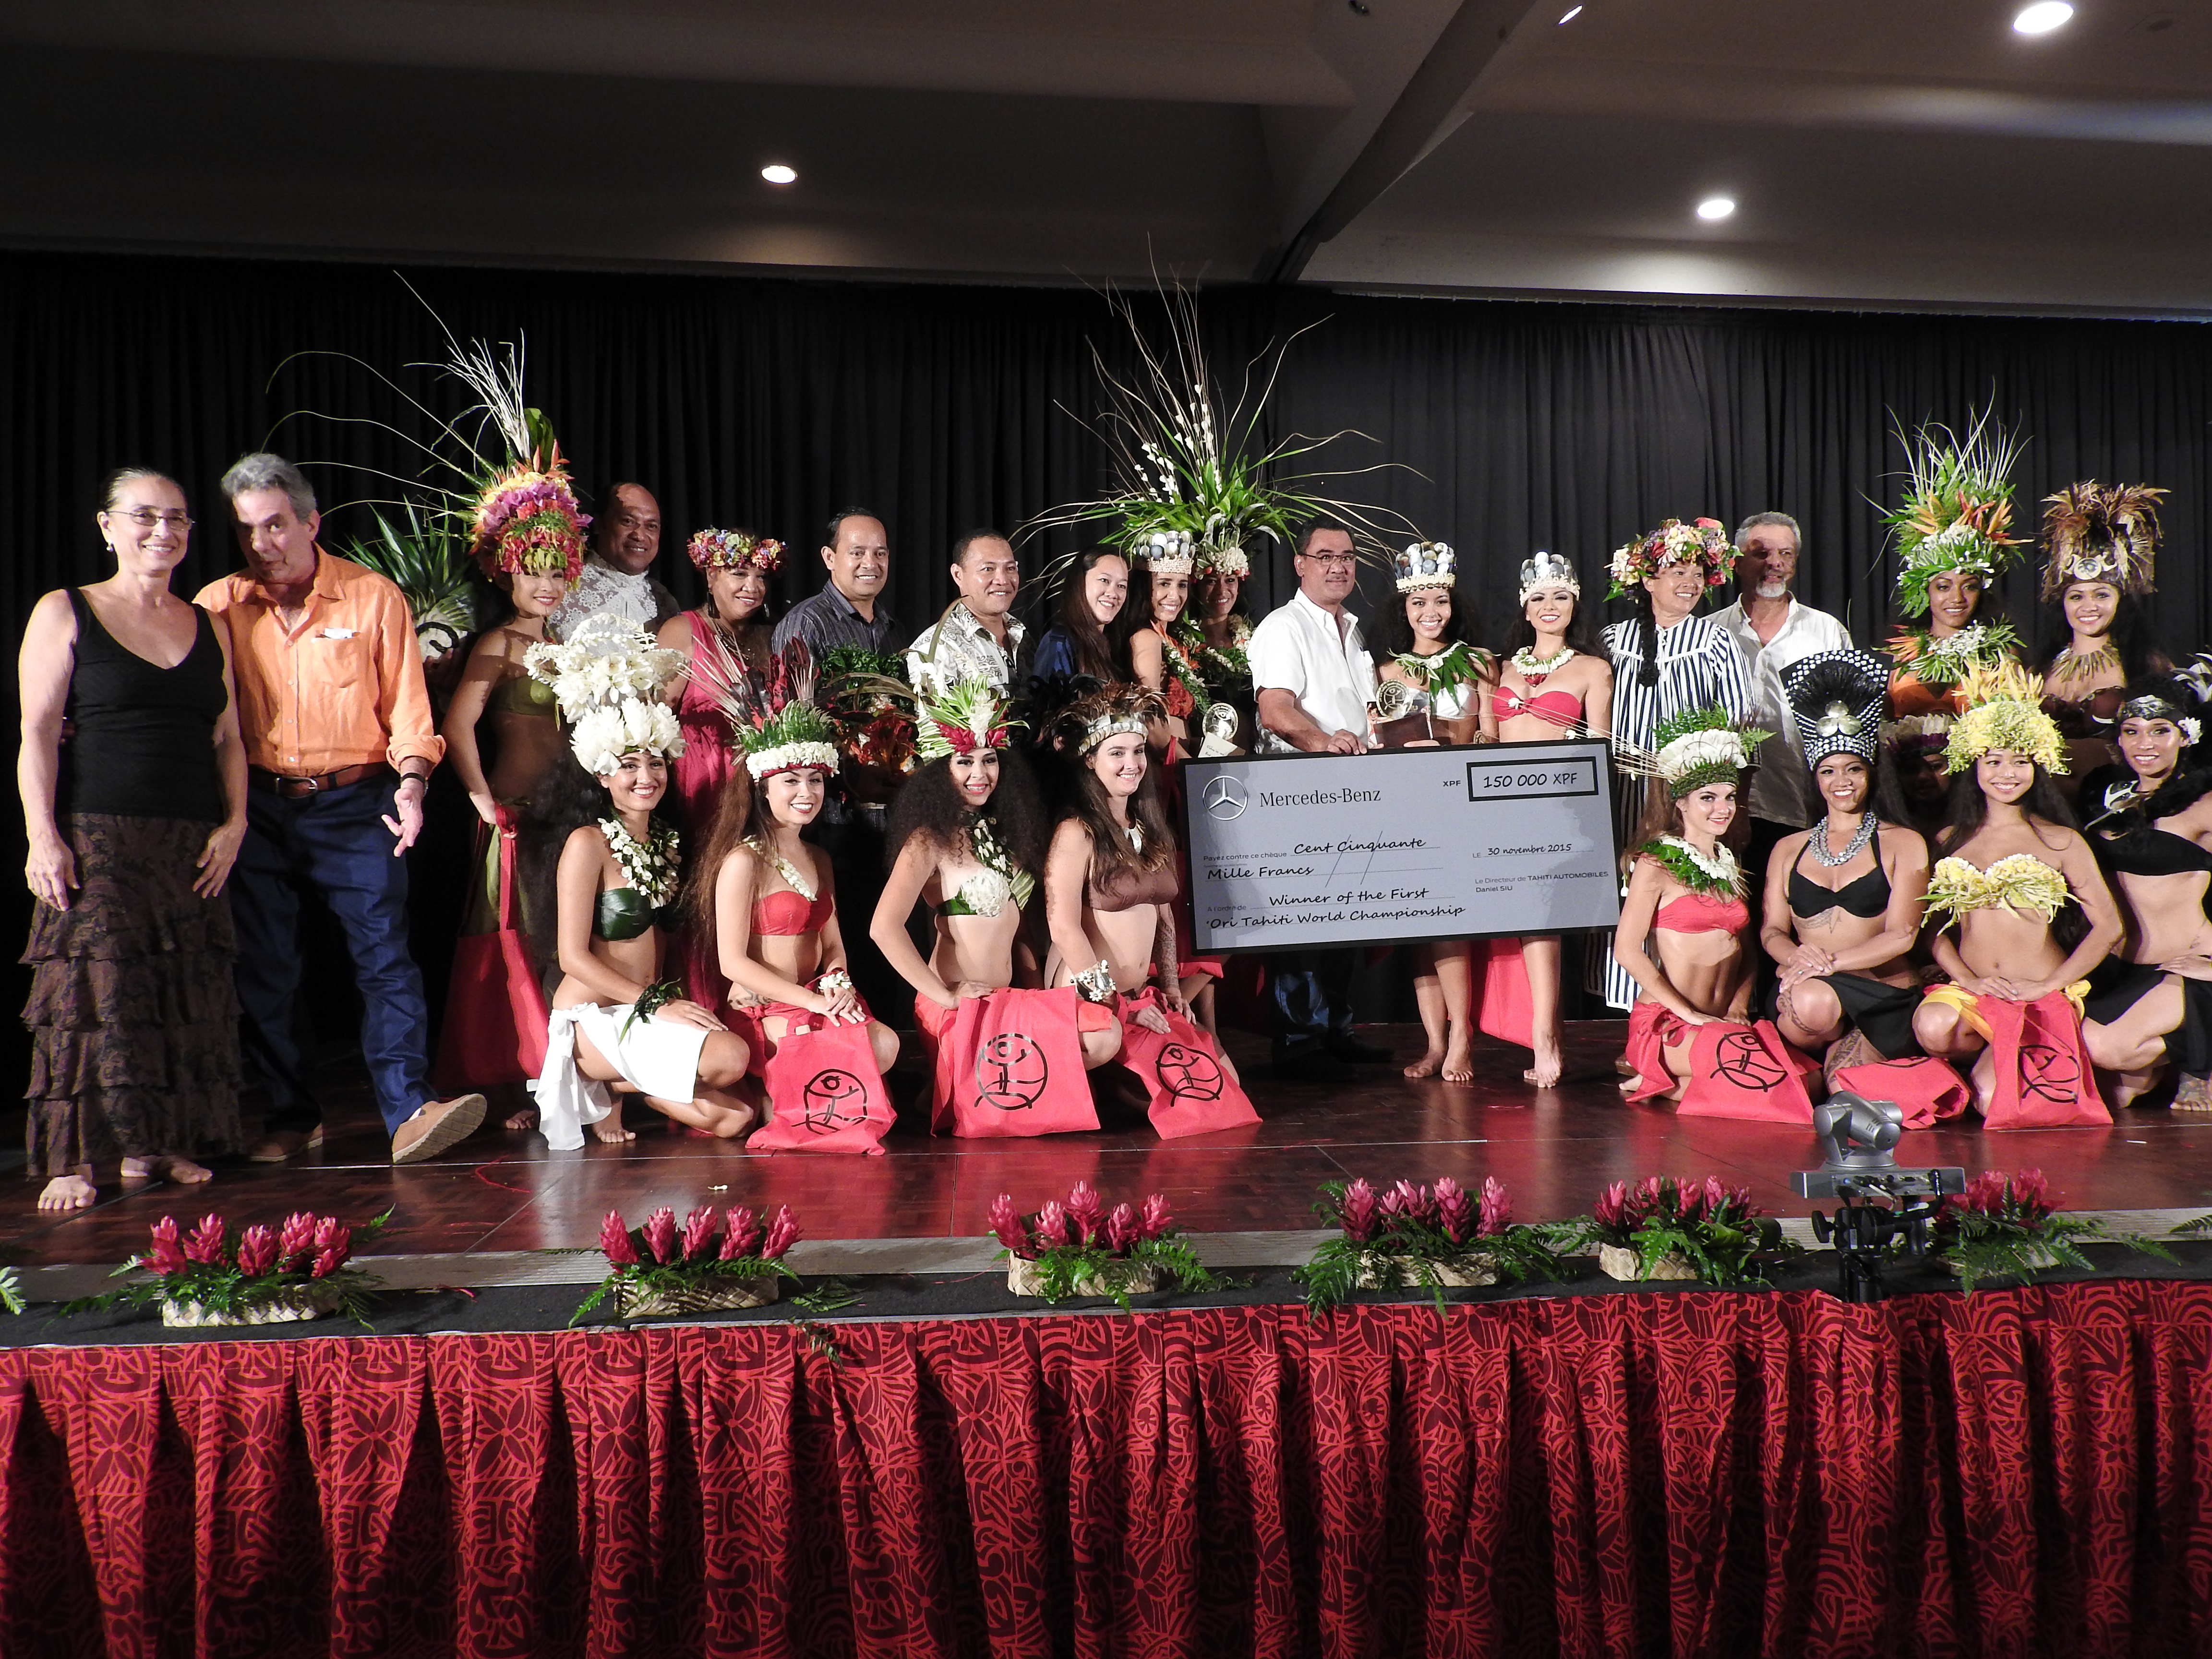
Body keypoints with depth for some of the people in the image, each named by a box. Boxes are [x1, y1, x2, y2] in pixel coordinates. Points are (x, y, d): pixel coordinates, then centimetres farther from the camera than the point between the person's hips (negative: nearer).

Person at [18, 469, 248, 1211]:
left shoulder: (208, 627, 15)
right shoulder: (64, 613, 4)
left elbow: (229, 737, 15)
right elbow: (38, 732, -2)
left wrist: (234, 824, 1)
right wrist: (42, 835, -12)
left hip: (193, 844, 4)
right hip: (96, 837, -4)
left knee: (187, 995, 2)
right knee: (94, 990, -8)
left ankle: (157, 1147, 11)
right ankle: (76, 1159, -3)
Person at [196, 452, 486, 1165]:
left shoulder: (374, 596, 1)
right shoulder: (218, 605, 6)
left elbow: (407, 706, 2)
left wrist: (411, 779, -13)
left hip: (355, 804, -2)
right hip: (258, 807, 2)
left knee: (385, 953, -9)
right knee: (263, 970, 6)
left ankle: (408, 1110, -11)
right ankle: (293, 1118, 17)